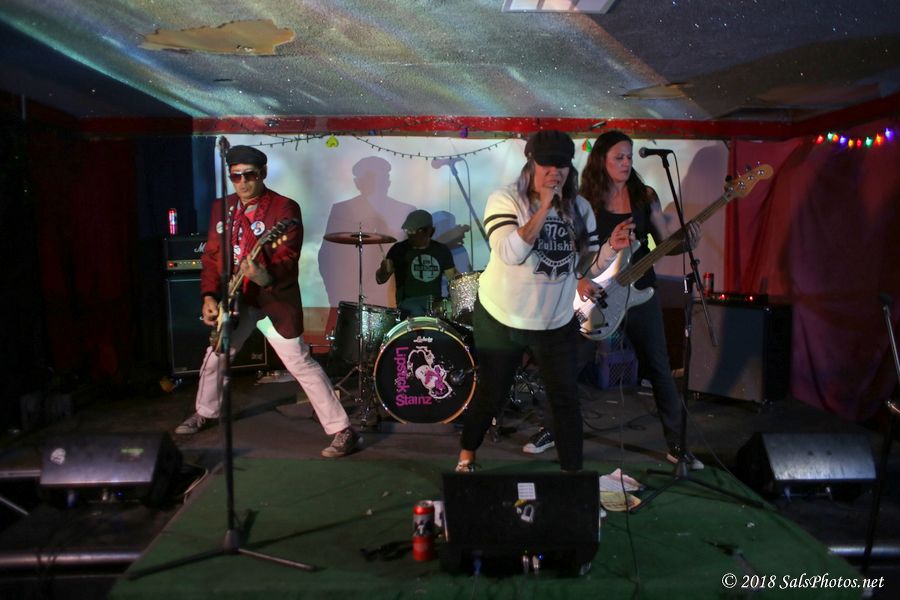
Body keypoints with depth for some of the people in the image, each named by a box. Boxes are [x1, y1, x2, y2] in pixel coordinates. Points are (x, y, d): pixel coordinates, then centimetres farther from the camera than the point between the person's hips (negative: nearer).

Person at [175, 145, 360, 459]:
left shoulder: (285, 208, -13)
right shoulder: (221, 207, 6)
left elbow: (289, 259, -22)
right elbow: (211, 256, 9)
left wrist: (266, 277, -43)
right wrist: (209, 296, -3)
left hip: (274, 299, -6)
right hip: (234, 299, 7)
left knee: (301, 364, -10)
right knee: (214, 357, 20)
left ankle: (342, 431, -3)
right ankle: (205, 413, 47)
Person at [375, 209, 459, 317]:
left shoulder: (441, 250, 8)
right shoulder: (399, 249, -1)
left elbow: (452, 277, 12)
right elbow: (381, 280, -3)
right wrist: (384, 269, -26)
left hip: (436, 301, 3)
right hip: (408, 301, -3)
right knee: (418, 314, -34)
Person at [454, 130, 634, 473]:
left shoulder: (580, 208, 0)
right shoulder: (505, 200, -15)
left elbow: (587, 266, 3)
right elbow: (510, 253, -31)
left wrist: (612, 248, -16)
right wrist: (544, 208, -32)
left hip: (556, 323, 4)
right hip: (501, 319, -3)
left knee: (566, 399, 4)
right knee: (491, 395, 11)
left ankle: (574, 474, 21)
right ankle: (466, 456, 36)